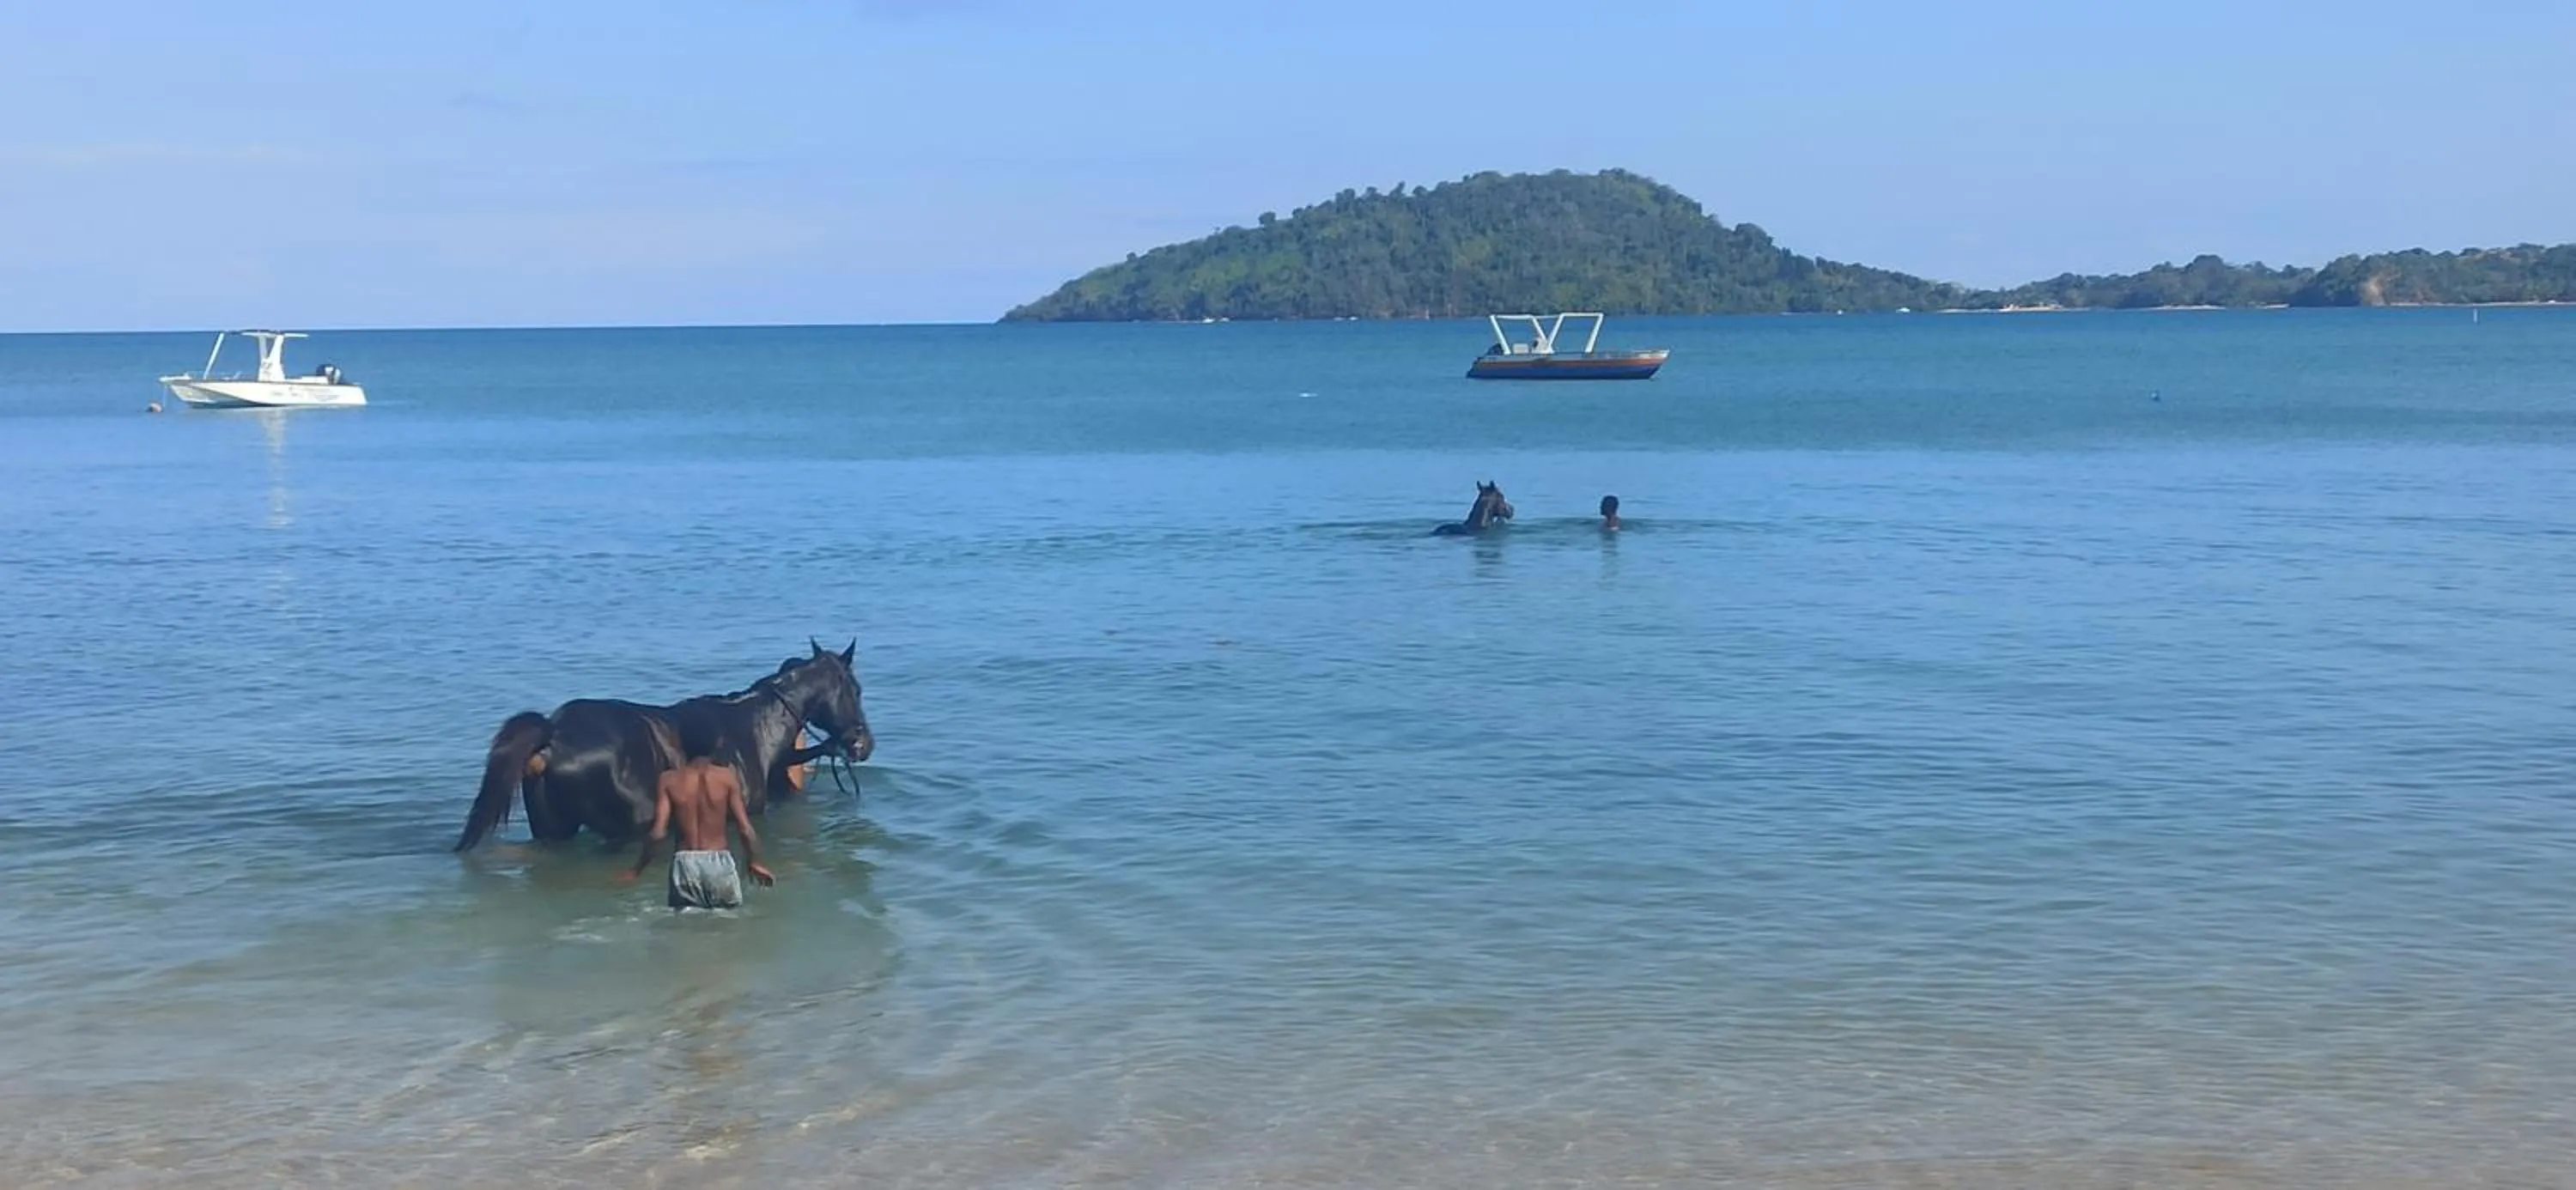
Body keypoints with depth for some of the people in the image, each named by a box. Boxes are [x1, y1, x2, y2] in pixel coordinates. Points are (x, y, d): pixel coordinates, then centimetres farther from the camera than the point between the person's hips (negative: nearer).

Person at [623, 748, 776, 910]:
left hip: (685, 863, 1)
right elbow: (746, 829, -5)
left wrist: (637, 870, 2)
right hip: (719, 862, -1)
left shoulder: (669, 781, -2)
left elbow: (658, 832, -8)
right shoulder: (727, 778, -3)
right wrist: (755, 863, 11)